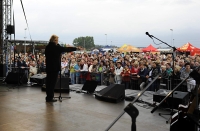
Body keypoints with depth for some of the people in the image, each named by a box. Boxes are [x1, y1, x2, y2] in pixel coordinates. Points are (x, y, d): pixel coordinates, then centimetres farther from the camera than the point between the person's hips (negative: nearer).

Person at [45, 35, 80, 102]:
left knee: (48, 82, 12)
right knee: (52, 82, -2)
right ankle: (50, 97, 3)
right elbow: (66, 49, -7)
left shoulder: (47, 47, 6)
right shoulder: (56, 47, -14)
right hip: (55, 67, -7)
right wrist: (76, 48, 3)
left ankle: (48, 97, 21)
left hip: (48, 67, 7)